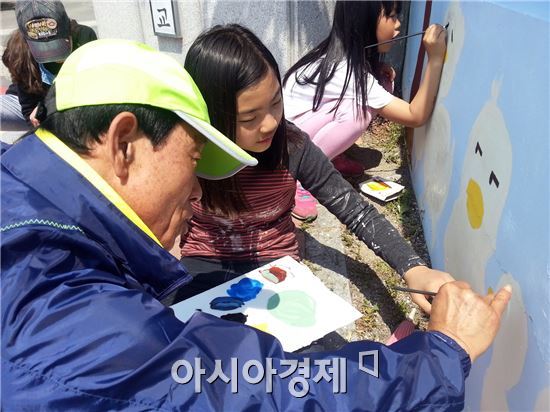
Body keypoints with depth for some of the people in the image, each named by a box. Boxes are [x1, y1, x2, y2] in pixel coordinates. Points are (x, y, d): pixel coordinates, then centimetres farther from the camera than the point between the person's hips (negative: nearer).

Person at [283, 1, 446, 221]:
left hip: (298, 122, 8)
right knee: (359, 110, -27)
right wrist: (435, 59, -28)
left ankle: (330, 155, 9)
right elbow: (416, 117, -26)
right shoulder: (346, 71, -29)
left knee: (370, 98, -4)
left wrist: (378, 74, -4)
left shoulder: (344, 55, -5)